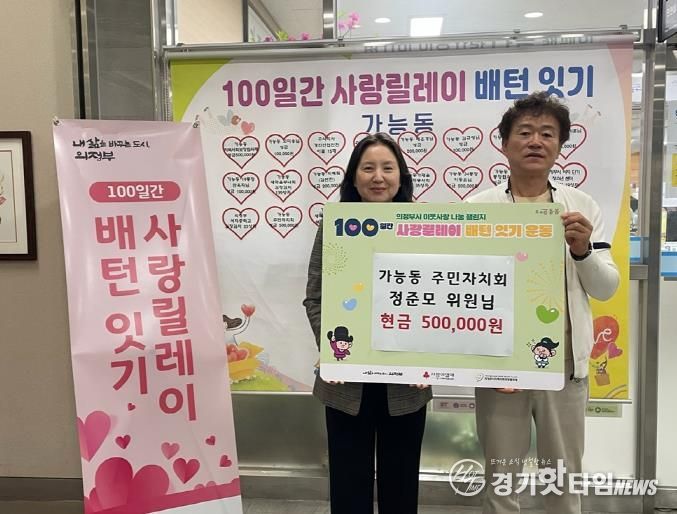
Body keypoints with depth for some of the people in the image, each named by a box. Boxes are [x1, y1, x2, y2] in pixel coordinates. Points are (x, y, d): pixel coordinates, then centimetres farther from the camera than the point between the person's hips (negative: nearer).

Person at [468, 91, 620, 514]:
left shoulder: (583, 207, 3)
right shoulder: (478, 207, -4)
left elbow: (606, 288, 4)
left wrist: (583, 250, -14)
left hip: (564, 364, 2)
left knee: (566, 480, 18)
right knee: (501, 480, 14)